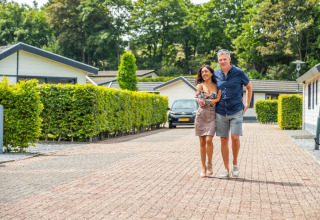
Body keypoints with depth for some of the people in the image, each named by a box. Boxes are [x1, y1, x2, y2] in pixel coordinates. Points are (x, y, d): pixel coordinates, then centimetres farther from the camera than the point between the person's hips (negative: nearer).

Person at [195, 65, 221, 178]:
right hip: (201, 116, 0)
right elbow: (201, 102, -7)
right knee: (202, 142, 1)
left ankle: (210, 164, 3)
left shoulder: (217, 86, 8)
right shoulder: (200, 86, 3)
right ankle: (203, 167, 10)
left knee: (209, 140, -15)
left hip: (212, 116, 0)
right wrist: (216, 100, -10)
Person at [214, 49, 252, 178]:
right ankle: (226, 170, 9)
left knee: (235, 137, -14)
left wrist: (247, 105, 8)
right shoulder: (216, 74, 6)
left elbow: (249, 87, 11)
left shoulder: (239, 73, -3)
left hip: (236, 111, -3)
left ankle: (235, 164, 9)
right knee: (224, 140, 3)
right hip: (220, 113, 3)